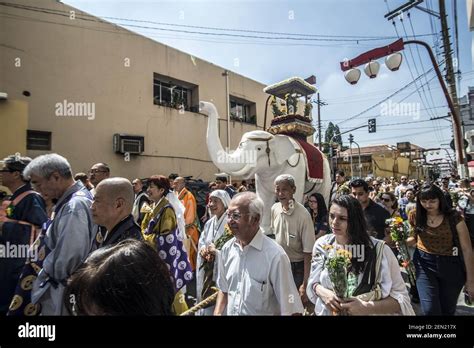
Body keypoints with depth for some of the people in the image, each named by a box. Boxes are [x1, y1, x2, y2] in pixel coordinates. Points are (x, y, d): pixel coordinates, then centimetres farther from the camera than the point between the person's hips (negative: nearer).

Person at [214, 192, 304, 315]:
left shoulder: (275, 255, -28)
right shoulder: (227, 249, -9)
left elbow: (290, 309, -23)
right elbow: (223, 289, 4)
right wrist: (217, 313, -8)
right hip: (230, 312, 5)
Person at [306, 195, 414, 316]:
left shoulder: (379, 250, -19)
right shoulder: (322, 244, -10)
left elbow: (401, 297, -15)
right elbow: (313, 281, 0)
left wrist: (367, 307, -28)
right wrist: (322, 292, -21)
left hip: (365, 312, -2)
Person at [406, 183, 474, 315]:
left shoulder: (454, 218, -12)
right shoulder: (418, 217, -3)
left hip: (450, 266, -1)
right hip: (425, 264, 1)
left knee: (447, 309, 17)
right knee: (429, 309, -6)